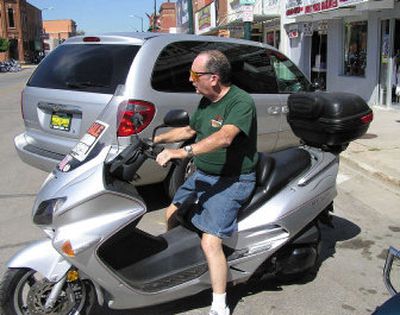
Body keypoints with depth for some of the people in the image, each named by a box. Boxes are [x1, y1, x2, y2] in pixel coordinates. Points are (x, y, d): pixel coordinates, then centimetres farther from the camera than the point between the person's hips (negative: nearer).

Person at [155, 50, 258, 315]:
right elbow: (189, 130, 24)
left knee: (210, 242, -19)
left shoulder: (241, 102, -20)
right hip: (203, 174, 9)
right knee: (172, 214, 17)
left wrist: (183, 152, -45)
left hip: (232, 180, -9)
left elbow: (224, 137, -37)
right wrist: (157, 139, 18)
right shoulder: (206, 102, 8)